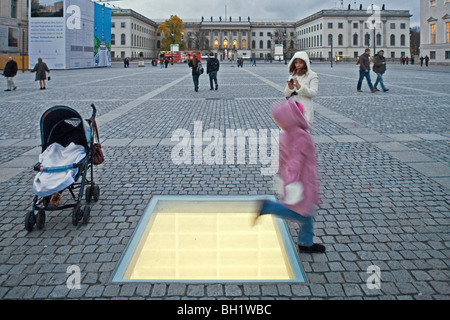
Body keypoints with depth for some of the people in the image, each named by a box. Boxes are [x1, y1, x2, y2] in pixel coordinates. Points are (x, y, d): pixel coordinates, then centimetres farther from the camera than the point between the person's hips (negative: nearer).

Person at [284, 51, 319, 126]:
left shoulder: (312, 75, 0)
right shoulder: (292, 75, 14)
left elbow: (314, 93, -11)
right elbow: (286, 94, 11)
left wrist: (300, 87, -23)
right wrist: (290, 87, -12)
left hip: (305, 110, -5)